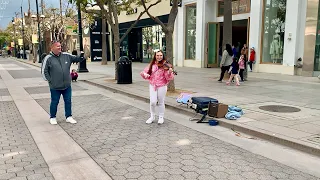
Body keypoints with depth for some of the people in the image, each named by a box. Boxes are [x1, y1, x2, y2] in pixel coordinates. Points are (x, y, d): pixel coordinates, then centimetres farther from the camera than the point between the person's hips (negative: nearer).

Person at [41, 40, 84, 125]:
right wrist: (49, 80, -7)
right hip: (55, 87, -3)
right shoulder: (48, 58, -6)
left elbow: (76, 59, 11)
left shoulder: (66, 56, 4)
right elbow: (44, 71, -3)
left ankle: (69, 117, 25)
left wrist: (81, 57, -11)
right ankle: (52, 117, 28)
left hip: (67, 85, 4)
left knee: (68, 101, 11)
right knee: (54, 102, 10)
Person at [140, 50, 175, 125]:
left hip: (162, 86, -2)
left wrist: (169, 72, -33)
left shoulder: (165, 65, -5)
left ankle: (161, 117, 27)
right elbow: (144, 71, 13)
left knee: (161, 102, 8)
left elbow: (169, 77, -13)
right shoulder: (152, 65, 5)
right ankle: (152, 116, 19)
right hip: (152, 85, 2)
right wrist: (145, 74, -10)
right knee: (153, 102, -5)